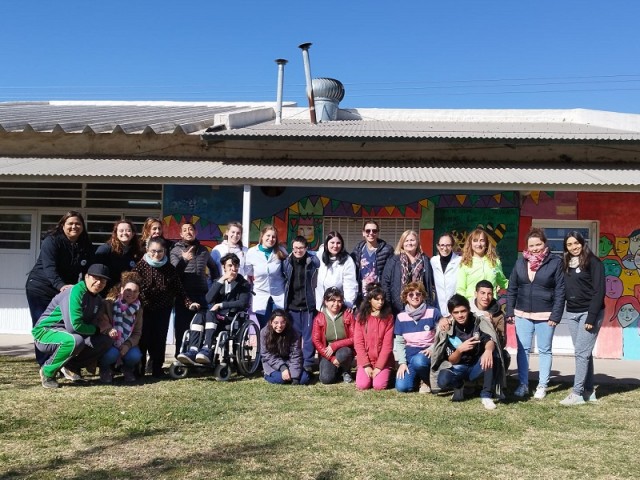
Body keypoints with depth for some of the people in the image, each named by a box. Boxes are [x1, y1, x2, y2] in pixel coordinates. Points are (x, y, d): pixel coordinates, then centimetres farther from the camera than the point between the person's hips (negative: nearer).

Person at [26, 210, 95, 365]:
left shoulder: (86, 246, -1)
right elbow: (49, 267, -29)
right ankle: (46, 366, 1)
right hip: (40, 288, -4)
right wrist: (61, 285, -44)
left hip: (66, 290, 5)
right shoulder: (51, 241, -17)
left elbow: (87, 270, -3)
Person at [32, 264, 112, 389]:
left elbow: (92, 325, 7)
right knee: (75, 340, -37)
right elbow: (74, 326, -30)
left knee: (105, 340, -4)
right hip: (45, 333, -8)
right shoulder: (75, 293, -22)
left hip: (67, 334, 8)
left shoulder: (98, 300, 6)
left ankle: (71, 367, 5)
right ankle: (48, 371, -12)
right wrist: (94, 330, -14)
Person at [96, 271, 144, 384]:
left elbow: (137, 333, 0)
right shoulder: (108, 303, -11)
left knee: (135, 356, -28)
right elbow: (99, 321, -17)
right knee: (112, 354, -35)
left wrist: (127, 346, -19)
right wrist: (108, 329, -39)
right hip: (108, 342, -3)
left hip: (127, 344, 3)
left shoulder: (138, 309, 1)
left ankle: (128, 369, 10)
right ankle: (104, 370, 1)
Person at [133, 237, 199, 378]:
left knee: (159, 339, 5)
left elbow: (178, 289, 4)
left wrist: (189, 303, -7)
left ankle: (157, 368, 16)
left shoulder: (170, 268, 1)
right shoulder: (141, 266, -4)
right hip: (144, 308, -1)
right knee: (143, 338, -1)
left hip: (163, 310, 2)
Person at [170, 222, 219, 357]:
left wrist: (215, 284, 18)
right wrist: (183, 259, -24)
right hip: (183, 295, -2)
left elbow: (213, 267, 28)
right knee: (182, 326, -2)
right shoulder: (176, 250, 4)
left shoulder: (203, 250, 14)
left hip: (201, 294, 3)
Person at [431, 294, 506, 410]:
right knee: (443, 380, -33)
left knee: (493, 354, -33)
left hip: (478, 366, 0)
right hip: (460, 368, 0)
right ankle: (459, 386, 4)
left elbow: (490, 340, -30)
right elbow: (452, 361, -10)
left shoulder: (479, 322, -11)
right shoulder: (447, 330, -10)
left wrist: (488, 350, -55)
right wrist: (459, 350, -33)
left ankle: (486, 395, -22)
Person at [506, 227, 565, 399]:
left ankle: (542, 386, 16)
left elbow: (560, 291, -7)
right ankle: (523, 384, 16)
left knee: (544, 350, 7)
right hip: (522, 314, 3)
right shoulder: (521, 262, 6)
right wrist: (510, 311, 3)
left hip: (545, 316, -3)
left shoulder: (555, 262, -5)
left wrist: (556, 315, -12)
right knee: (523, 349, 7)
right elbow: (512, 288, 9)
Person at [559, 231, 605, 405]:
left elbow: (599, 291, -13)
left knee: (582, 352, -8)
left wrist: (591, 317, -18)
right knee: (583, 352, 10)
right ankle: (589, 391, 16)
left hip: (589, 312, -6)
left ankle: (577, 393, -5)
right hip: (572, 313, 6)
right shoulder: (566, 264, 11)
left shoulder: (593, 262, -8)